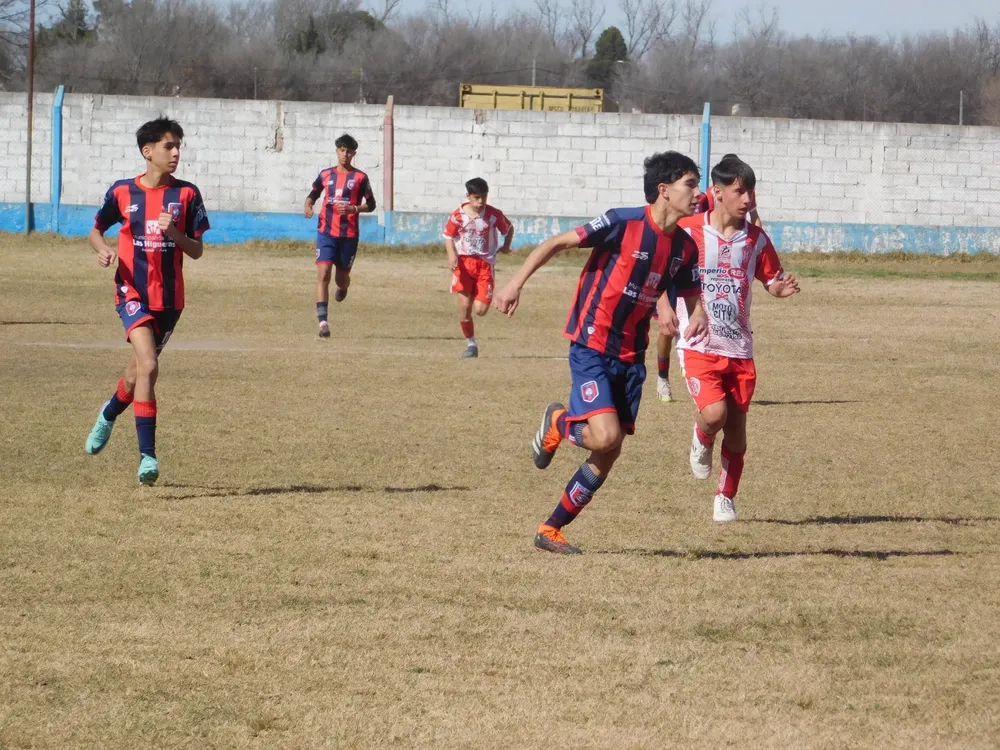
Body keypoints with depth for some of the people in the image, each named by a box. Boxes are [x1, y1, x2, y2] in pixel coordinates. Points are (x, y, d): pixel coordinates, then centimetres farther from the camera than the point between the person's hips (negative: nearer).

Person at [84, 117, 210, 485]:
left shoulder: (186, 194, -1)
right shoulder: (122, 192, -2)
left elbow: (196, 251, 1)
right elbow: (95, 231, 12)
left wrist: (175, 232, -19)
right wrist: (104, 250, -10)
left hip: (169, 296, 3)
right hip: (132, 292, -3)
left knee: (138, 371, 15)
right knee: (148, 366, -21)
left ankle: (108, 415, 49)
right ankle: (147, 455, -18)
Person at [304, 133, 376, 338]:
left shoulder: (360, 178, 0)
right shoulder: (326, 175, 7)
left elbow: (371, 205, 3)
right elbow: (313, 194, 19)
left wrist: (353, 208, -15)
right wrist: (308, 206, -3)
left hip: (349, 235, -1)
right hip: (326, 231, 1)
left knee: (342, 278, 9)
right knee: (323, 274, -14)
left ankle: (343, 287, 50)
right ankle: (322, 321, -18)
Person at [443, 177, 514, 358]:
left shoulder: (494, 215, -4)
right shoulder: (458, 215, -5)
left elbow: (509, 228, 14)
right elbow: (448, 236, 2)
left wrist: (506, 246, 4)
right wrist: (452, 255, -14)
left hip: (485, 263, 0)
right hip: (464, 262, 0)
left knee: (480, 309, -9)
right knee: (464, 305, -5)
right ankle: (470, 343, 13)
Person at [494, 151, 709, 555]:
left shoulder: (684, 247, 3)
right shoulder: (623, 224, -16)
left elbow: (692, 297, 14)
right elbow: (556, 243, -11)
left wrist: (698, 317, -11)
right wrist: (516, 284, -20)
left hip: (630, 355, 7)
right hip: (592, 347, -7)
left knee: (609, 454, 5)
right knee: (605, 436, -23)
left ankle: (551, 529, 20)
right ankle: (559, 422, 12)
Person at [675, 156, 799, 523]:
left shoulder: (756, 239, 3)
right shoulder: (687, 231, -6)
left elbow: (772, 280, 14)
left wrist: (782, 288, -10)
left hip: (739, 350, 3)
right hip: (698, 345, -3)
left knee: (736, 431, 5)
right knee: (715, 413, -23)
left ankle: (726, 498, 24)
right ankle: (702, 440, 14)